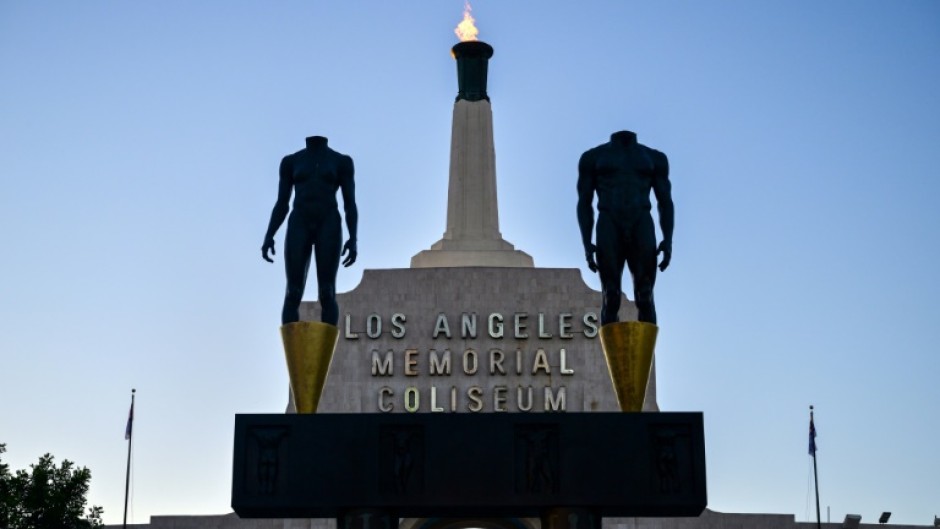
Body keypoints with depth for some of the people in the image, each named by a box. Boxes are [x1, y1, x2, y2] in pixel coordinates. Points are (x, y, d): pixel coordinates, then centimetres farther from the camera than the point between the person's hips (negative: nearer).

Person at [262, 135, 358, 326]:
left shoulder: (342, 162, 10)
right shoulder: (290, 161, 14)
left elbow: (350, 204, 5)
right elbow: (281, 205, 11)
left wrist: (353, 238, -9)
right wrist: (269, 236, -2)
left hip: (328, 227, -1)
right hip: (299, 227, 1)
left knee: (327, 292, -11)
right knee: (293, 293, -10)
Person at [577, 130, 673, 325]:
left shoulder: (655, 158, 16)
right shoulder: (592, 157, 13)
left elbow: (665, 203, 12)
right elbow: (584, 203, 8)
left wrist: (668, 240, -3)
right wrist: (586, 243, -4)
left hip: (642, 229, 1)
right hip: (609, 229, -1)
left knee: (645, 297, -11)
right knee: (611, 298, -10)